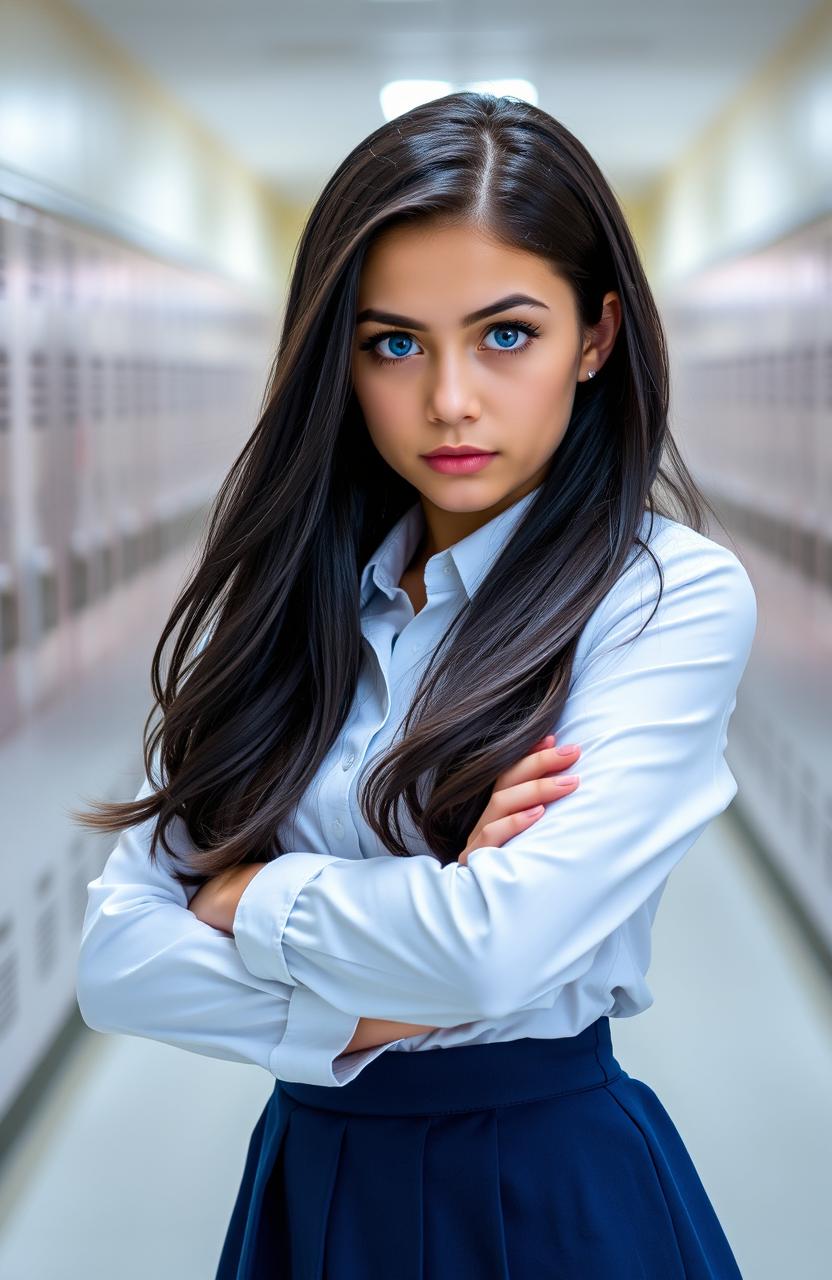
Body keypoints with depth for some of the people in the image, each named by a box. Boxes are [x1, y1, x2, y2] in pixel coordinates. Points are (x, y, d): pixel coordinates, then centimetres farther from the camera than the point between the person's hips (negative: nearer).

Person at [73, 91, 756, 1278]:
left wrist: (245, 897, -11)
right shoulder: (280, 598, 0)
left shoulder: (675, 592, -13)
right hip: (309, 1171, 4)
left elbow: (497, 944, -25)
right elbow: (116, 958, -6)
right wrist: (365, 1014, -19)